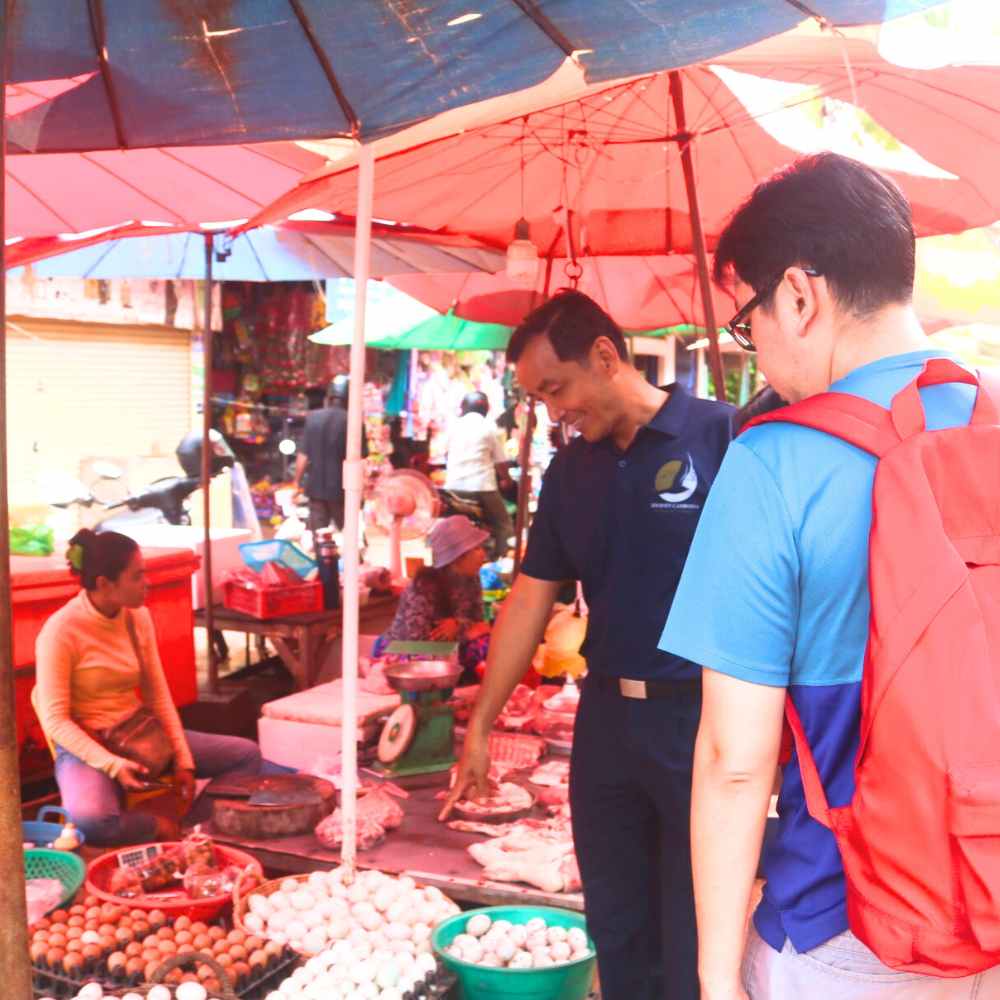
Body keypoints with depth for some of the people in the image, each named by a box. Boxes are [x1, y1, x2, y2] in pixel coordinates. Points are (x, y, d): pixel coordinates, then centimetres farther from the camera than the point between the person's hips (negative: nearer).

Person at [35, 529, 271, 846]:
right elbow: (55, 721, -18)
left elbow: (158, 695, 6)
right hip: (87, 748, -6)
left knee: (246, 754, 2)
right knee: (90, 818, -39)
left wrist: (183, 760, -2)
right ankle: (161, 828, -8)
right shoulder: (61, 631, -19)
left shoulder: (139, 617, 0)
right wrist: (113, 765, -27)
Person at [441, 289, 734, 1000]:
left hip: (700, 721, -6)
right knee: (616, 934, 17)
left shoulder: (721, 438, -11)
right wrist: (480, 728, 13)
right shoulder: (570, 471, 8)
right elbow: (529, 602, 12)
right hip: (606, 719, 6)